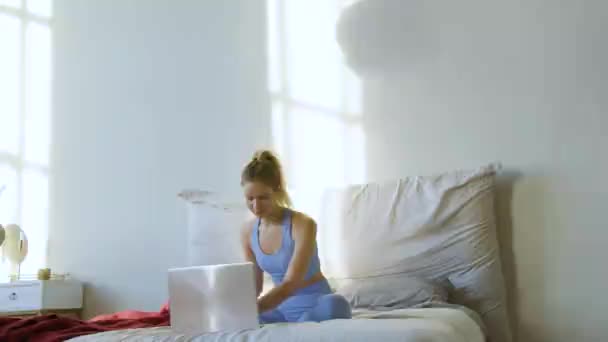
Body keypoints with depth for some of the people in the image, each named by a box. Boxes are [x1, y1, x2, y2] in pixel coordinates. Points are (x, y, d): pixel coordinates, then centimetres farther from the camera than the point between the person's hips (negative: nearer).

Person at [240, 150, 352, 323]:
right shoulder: (248, 231, -1)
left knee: (334, 305, -39)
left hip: (314, 305, -4)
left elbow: (290, 284, -28)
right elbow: (254, 284, 9)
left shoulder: (303, 224, -18)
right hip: (282, 306, 4)